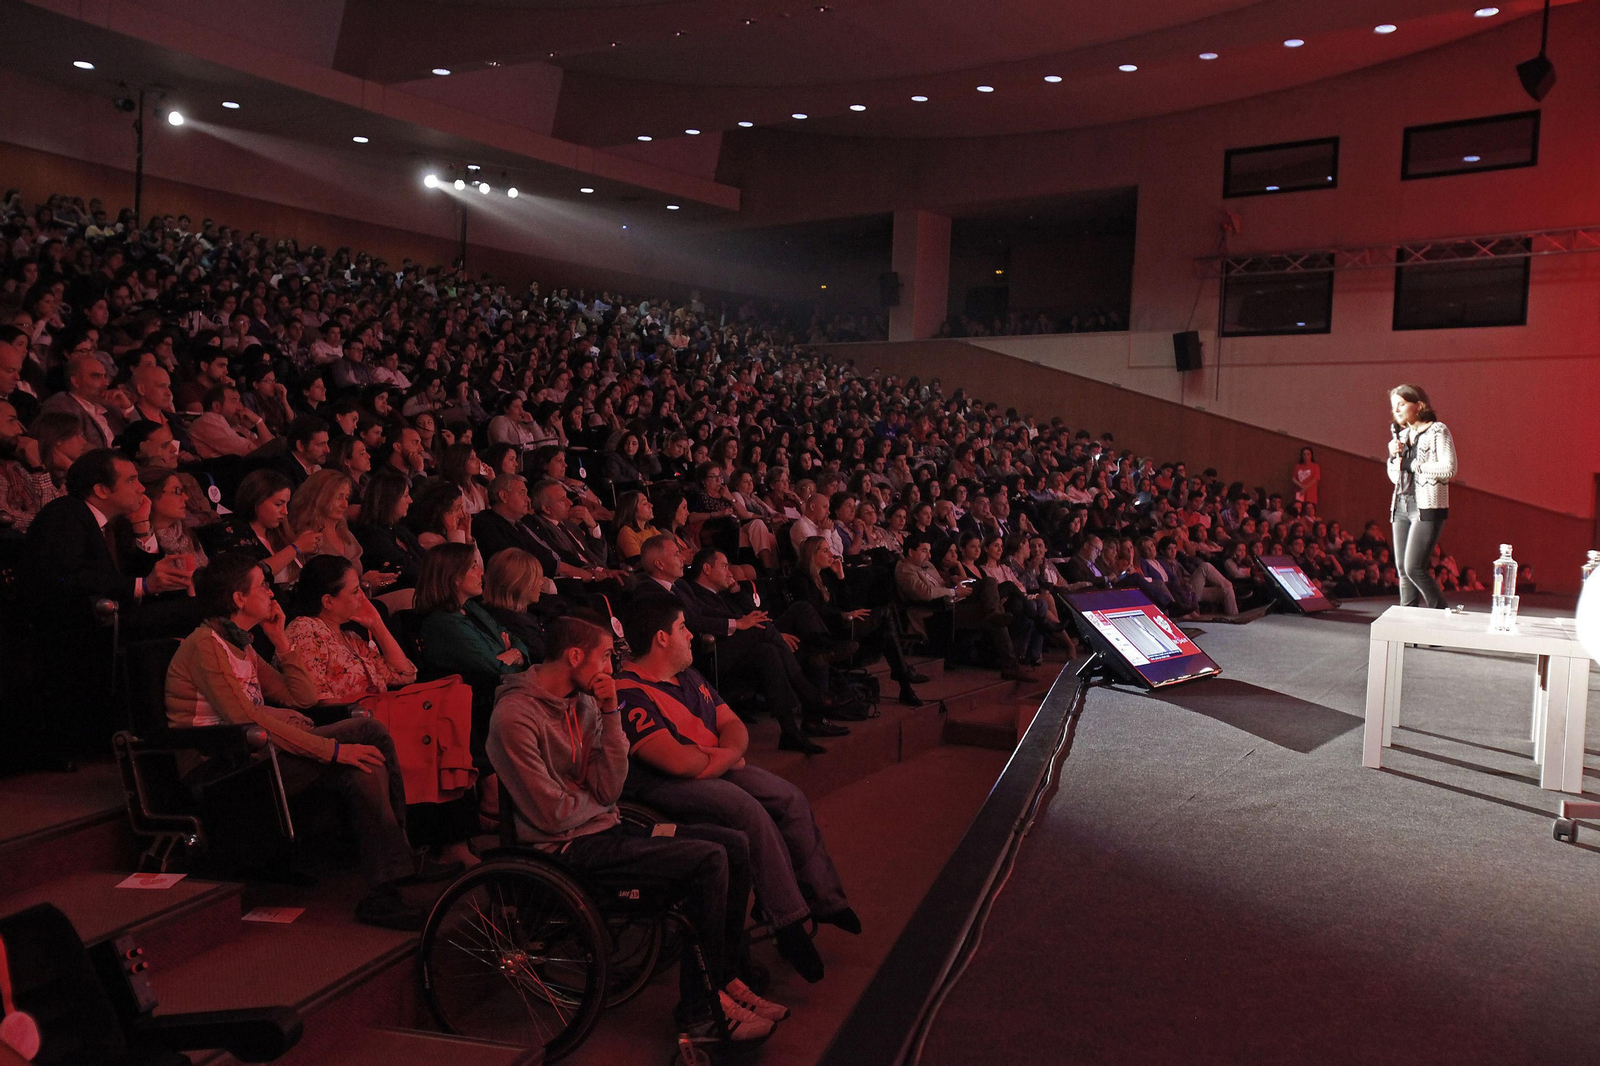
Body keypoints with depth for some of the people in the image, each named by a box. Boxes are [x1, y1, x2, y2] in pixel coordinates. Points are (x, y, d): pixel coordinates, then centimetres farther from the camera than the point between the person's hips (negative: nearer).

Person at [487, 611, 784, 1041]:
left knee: (734, 847, -3)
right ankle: (701, 1005, -6)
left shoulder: (584, 701, 7)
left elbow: (609, 789, -2)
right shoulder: (515, 717, -18)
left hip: (605, 827, 8)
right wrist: (600, 801, 1)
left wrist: (611, 713, -9)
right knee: (708, 860, -19)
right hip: (567, 847, -8)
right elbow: (554, 814, -18)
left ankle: (726, 978, 8)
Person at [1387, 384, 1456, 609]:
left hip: (1427, 508, -8)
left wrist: (1411, 464, -12)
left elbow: (1448, 469, -16)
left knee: (1414, 568, -14)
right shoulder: (1402, 435, 16)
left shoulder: (1437, 431, -5)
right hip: (1401, 506, 8)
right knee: (1402, 568, 6)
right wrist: (1394, 456, 2)